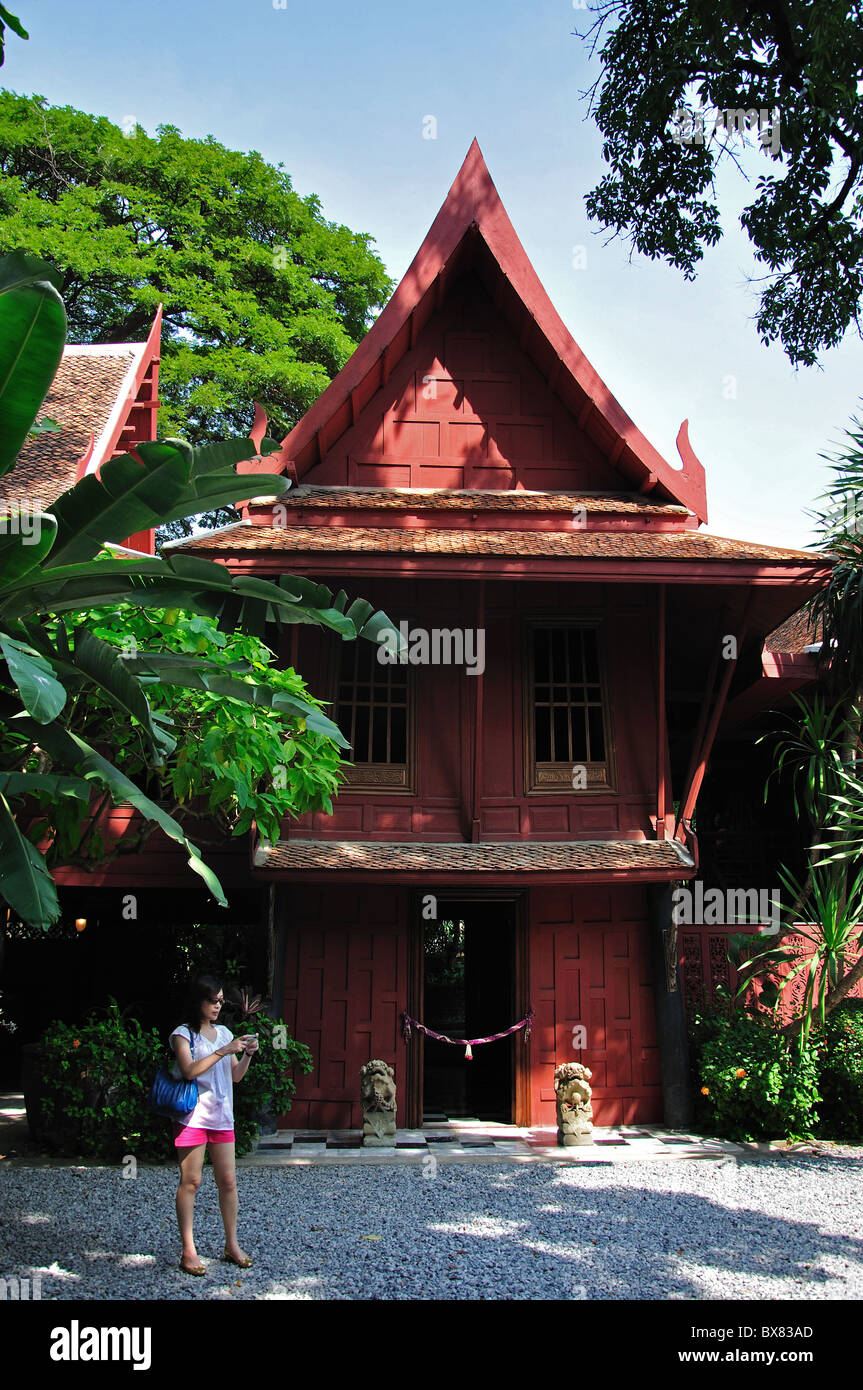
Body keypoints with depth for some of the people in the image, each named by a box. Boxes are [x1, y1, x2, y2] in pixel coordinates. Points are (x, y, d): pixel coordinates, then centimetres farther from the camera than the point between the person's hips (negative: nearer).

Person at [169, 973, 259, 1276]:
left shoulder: (224, 1033, 14)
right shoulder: (183, 1034, -3)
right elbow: (189, 1070, -18)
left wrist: (247, 1055, -2)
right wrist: (224, 1051, -20)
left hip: (222, 1115, 5)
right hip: (193, 1116, -5)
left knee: (228, 1181, 5)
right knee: (190, 1181, -2)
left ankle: (232, 1245, 16)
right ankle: (188, 1251, 5)